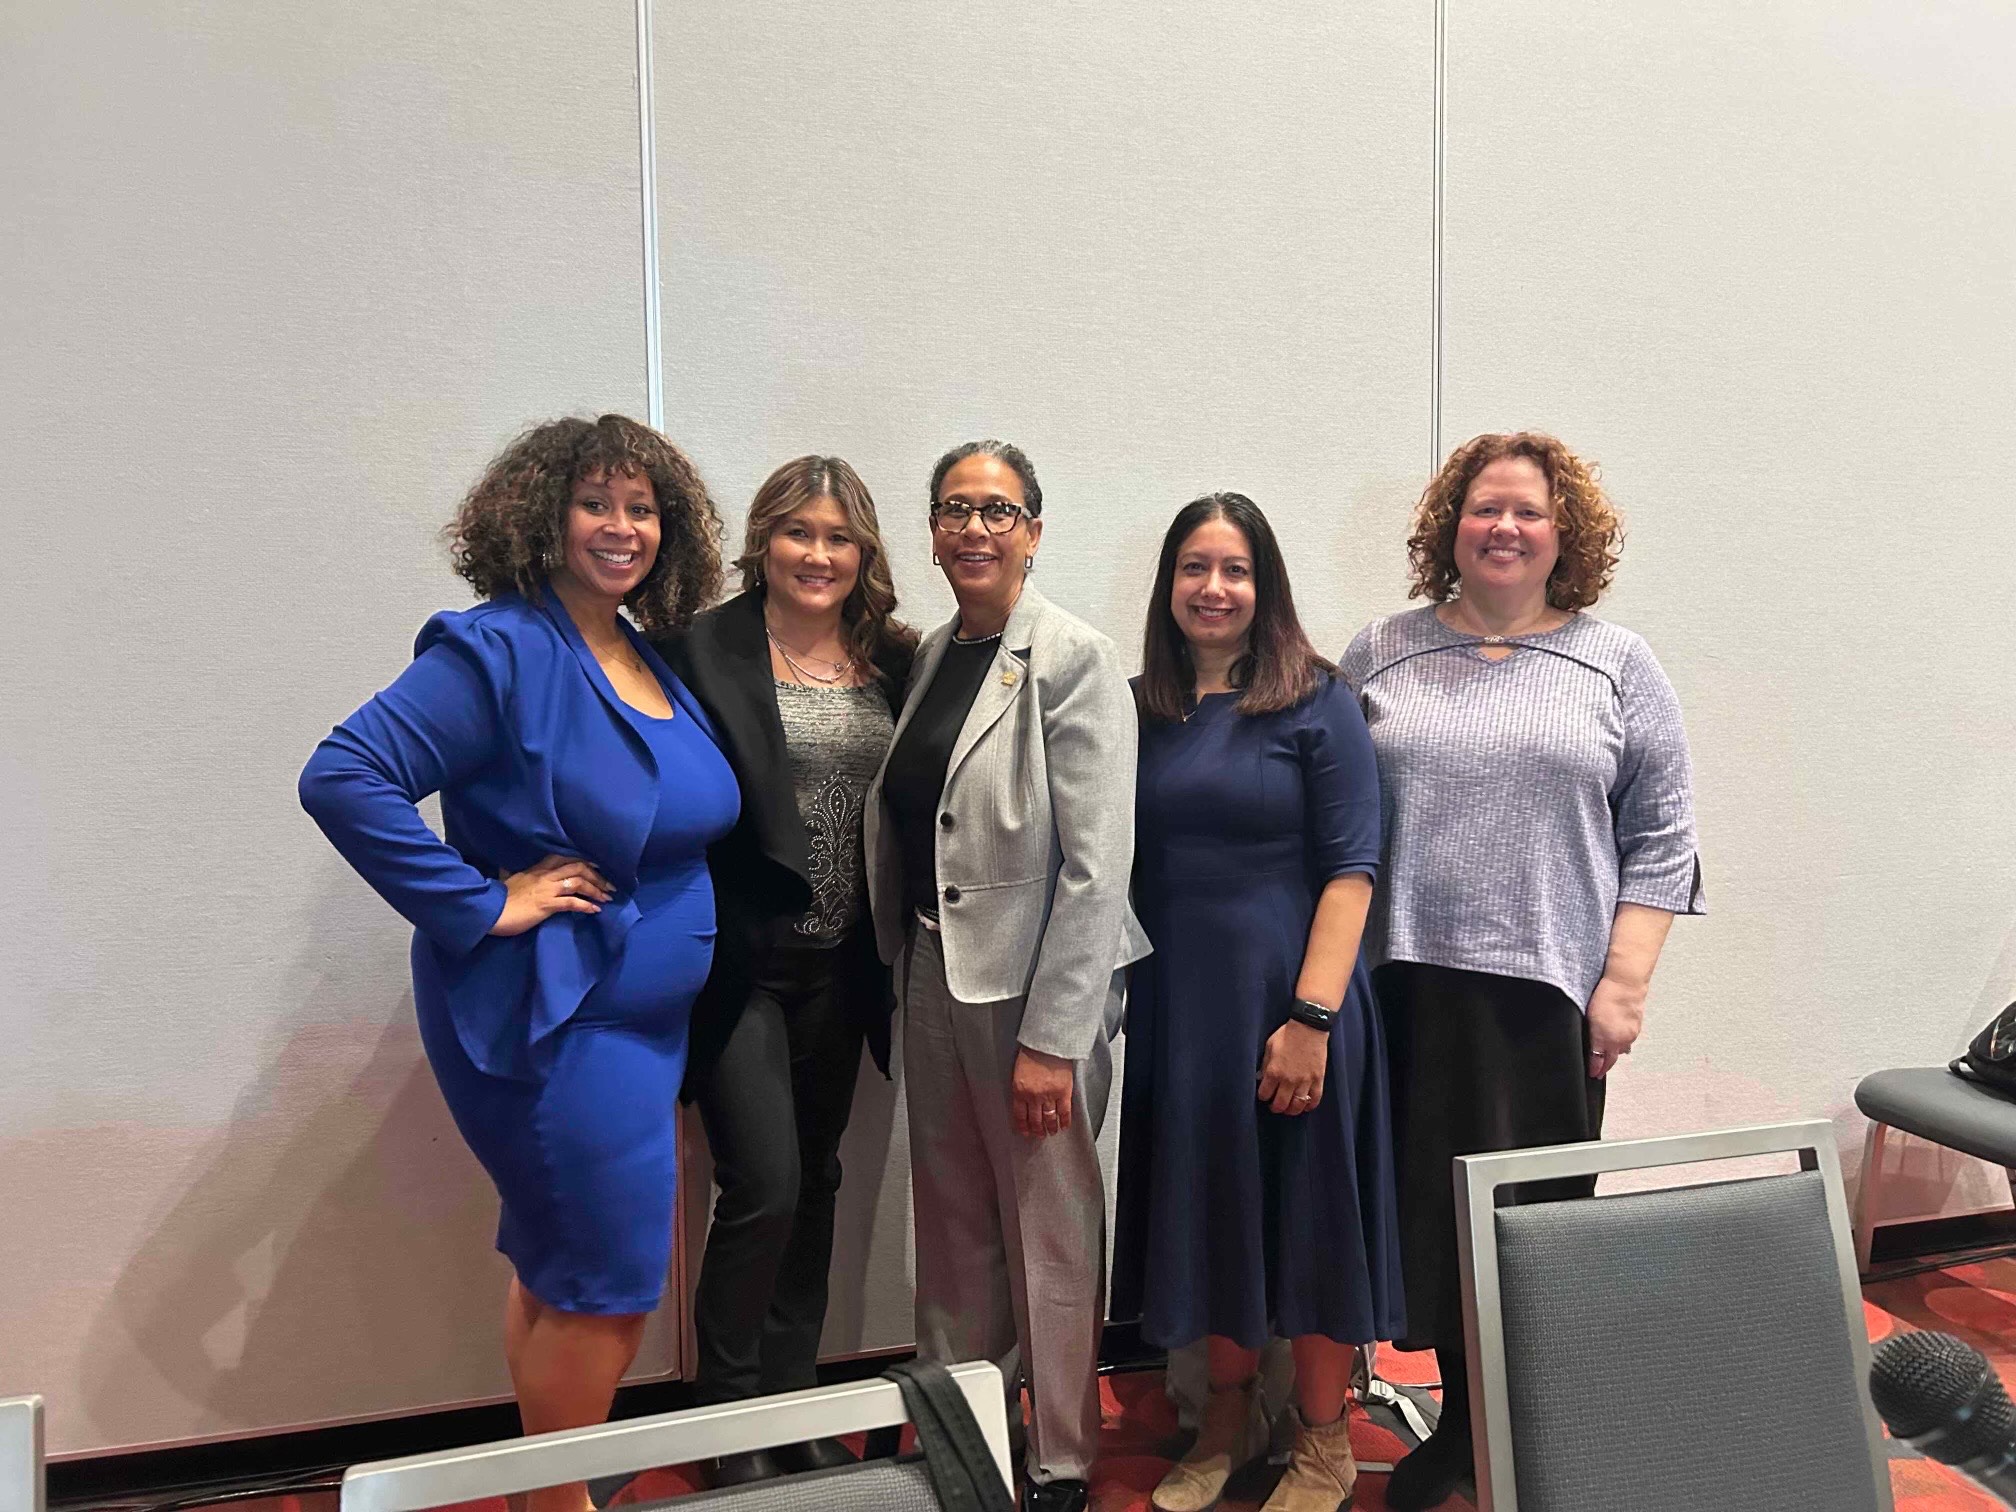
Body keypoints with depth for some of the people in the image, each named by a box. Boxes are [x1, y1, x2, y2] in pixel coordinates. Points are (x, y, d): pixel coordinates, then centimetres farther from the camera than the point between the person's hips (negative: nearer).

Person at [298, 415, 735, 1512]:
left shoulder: (656, 664, 8)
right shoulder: (499, 652, -16)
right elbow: (343, 778, -25)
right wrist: (483, 906, -23)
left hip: (640, 1016, 8)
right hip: (551, 1017, -8)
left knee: (557, 1274, 21)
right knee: (609, 1287, 0)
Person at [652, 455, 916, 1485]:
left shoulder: (894, 659, 6)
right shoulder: (703, 650, -8)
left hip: (839, 965, 5)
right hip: (739, 962, -5)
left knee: (815, 1182, 15)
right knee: (763, 1187, -4)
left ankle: (792, 1407, 33)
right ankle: (728, 1424, 21)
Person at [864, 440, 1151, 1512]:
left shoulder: (1072, 661, -12)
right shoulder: (932, 653, 9)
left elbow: (1095, 868, -16)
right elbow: (903, 828, 12)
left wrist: (1049, 1037, -18)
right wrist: (906, 969, 8)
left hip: (1034, 982, -6)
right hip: (933, 971, 7)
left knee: (1050, 1228, 7)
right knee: (952, 1223, 18)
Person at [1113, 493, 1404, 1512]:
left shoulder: (1316, 703, -5)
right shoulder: (1138, 709, 5)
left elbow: (1349, 869, -9)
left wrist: (1311, 1017, -16)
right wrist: (1111, 999, 1)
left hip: (1287, 1003, -4)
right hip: (1174, 1004, 4)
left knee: (1305, 1212, 9)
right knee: (1202, 1208, 15)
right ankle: (1227, 1414, 37)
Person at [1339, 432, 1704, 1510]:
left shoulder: (1616, 666, 5)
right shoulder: (1380, 655, 7)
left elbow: (1660, 841, 4)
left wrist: (1624, 984, -4)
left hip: (1549, 988, -1)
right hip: (1410, 985, 1)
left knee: (1543, 1211, 6)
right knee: (1434, 1204, 9)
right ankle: (1460, 1419, 28)